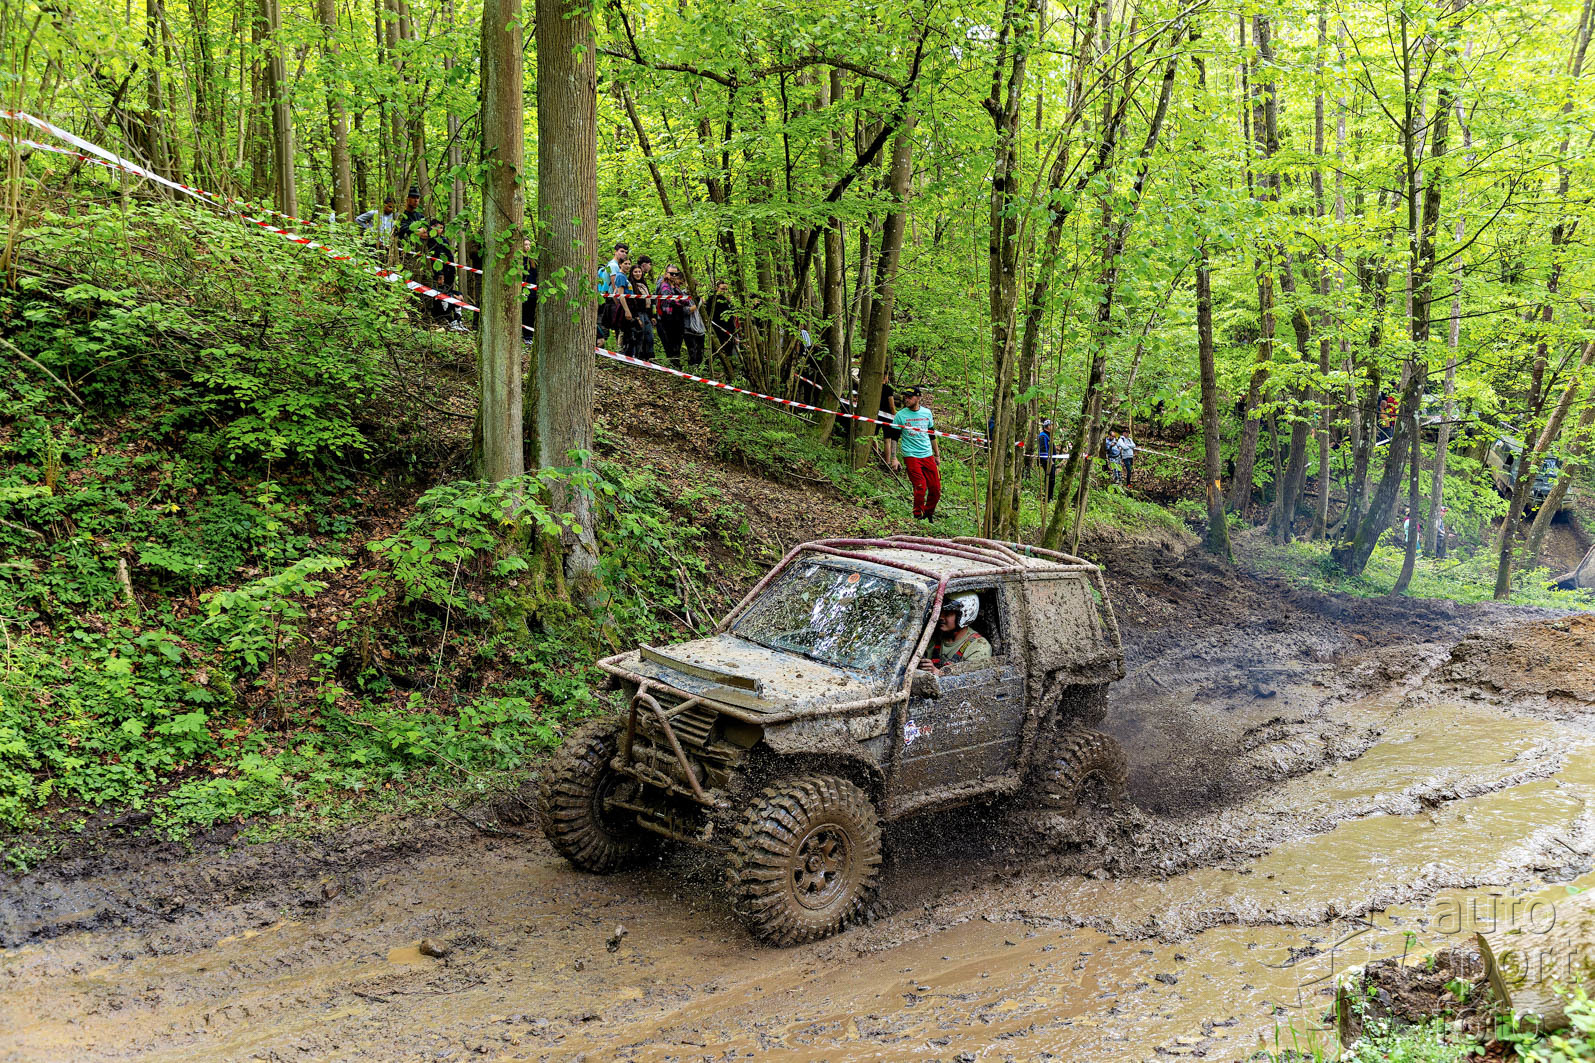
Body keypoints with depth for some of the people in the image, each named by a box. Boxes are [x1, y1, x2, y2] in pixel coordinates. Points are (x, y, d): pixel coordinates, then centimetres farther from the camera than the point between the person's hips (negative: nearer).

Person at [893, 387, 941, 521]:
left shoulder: (927, 413, 9)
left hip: (928, 455, 4)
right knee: (920, 487, -14)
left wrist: (937, 455, 21)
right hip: (911, 456, -4)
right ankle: (918, 515, 2)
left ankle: (929, 512, 22)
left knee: (936, 489, 1)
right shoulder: (900, 415, -1)